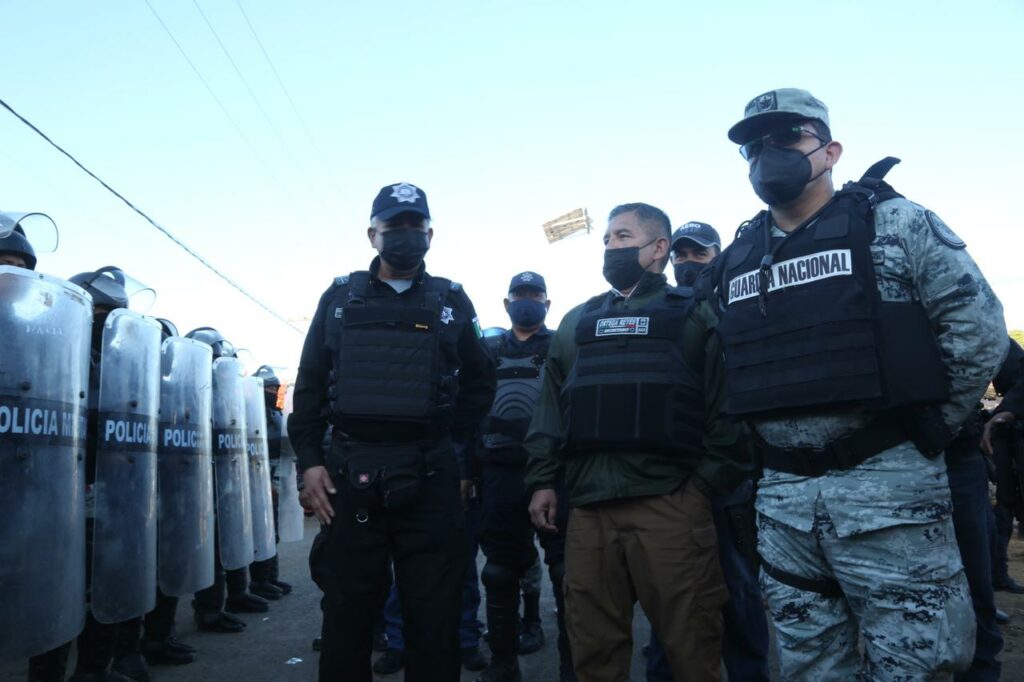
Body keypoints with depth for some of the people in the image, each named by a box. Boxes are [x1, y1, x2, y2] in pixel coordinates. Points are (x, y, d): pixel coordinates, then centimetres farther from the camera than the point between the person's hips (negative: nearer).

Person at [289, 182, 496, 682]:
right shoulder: (339, 299, 11)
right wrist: (308, 459, 1)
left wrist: (459, 455, 6)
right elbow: (311, 384, 10)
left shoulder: (452, 302, 9)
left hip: (430, 478, 0)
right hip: (350, 475, 1)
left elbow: (479, 384, 12)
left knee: (434, 617, 6)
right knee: (346, 616, 8)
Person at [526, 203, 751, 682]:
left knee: (691, 641, 1)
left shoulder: (694, 316, 10)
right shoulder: (577, 323, 21)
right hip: (587, 503, 4)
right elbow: (551, 406, 17)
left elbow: (725, 403, 2)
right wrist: (543, 480, 8)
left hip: (670, 500, -3)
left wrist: (710, 481, -7)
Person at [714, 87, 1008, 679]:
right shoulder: (737, 259, 11)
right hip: (781, 498, 5)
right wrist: (768, 440, 11)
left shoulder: (892, 223, -2)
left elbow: (979, 325, -6)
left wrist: (929, 428, -3)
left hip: (886, 482, -4)